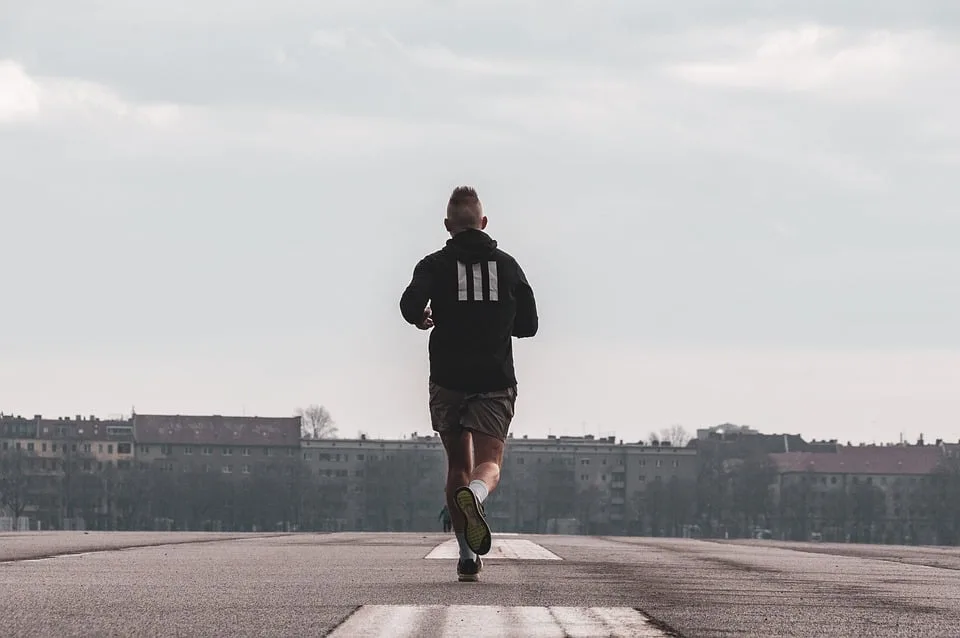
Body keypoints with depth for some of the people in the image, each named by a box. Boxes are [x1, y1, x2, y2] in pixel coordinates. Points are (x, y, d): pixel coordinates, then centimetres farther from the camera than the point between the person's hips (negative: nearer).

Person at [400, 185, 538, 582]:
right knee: (488, 464, -8)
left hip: (448, 380, 0)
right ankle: (473, 495, -45)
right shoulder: (507, 266, 10)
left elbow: (411, 303, -15)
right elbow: (528, 325, 13)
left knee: (458, 464, 14)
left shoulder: (435, 265, 3)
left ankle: (468, 555, 9)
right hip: (495, 381, 0)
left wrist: (421, 319, 8)